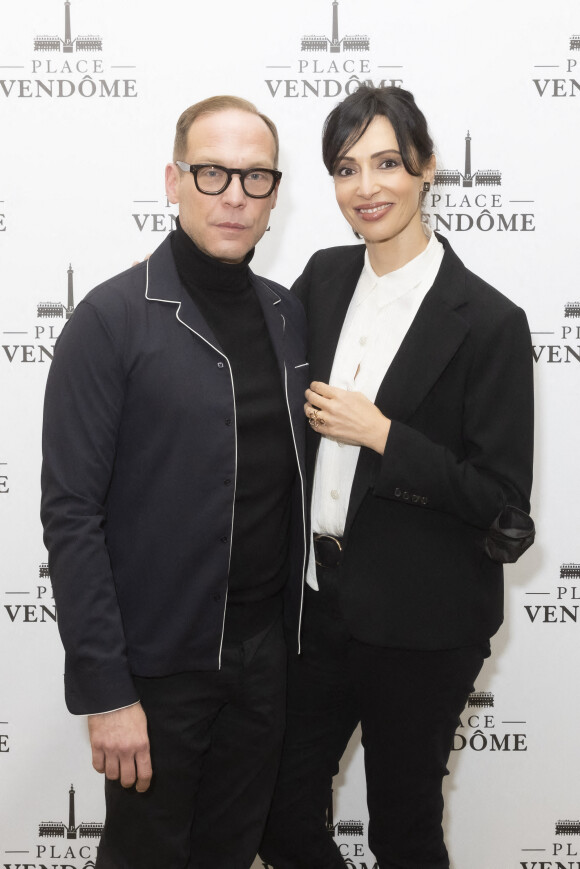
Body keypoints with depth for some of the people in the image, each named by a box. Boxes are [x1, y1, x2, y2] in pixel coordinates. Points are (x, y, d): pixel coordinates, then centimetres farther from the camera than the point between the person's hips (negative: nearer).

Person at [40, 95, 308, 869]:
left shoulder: (287, 313, 6)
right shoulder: (112, 320, -13)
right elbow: (71, 513, -15)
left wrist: (295, 625, 8)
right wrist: (104, 689, -17)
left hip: (265, 649, 5)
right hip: (158, 660, -5)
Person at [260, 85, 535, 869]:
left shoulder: (488, 321, -15)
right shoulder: (323, 278, 1)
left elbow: (503, 502, -14)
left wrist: (381, 434, -20)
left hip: (419, 626, -5)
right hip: (317, 601, 5)